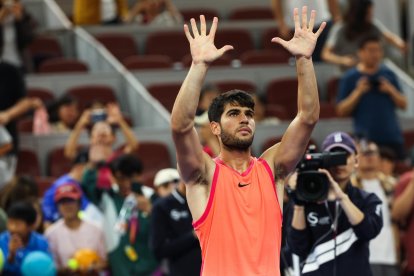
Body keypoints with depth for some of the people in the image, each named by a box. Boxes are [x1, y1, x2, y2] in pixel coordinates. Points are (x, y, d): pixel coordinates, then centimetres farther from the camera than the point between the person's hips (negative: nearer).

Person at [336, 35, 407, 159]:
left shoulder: (389, 74, 10)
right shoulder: (349, 78, 2)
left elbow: (403, 105, 12)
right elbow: (341, 110, -1)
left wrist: (391, 91, -6)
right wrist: (358, 92, -12)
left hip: (392, 138, 3)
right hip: (366, 139, -3)